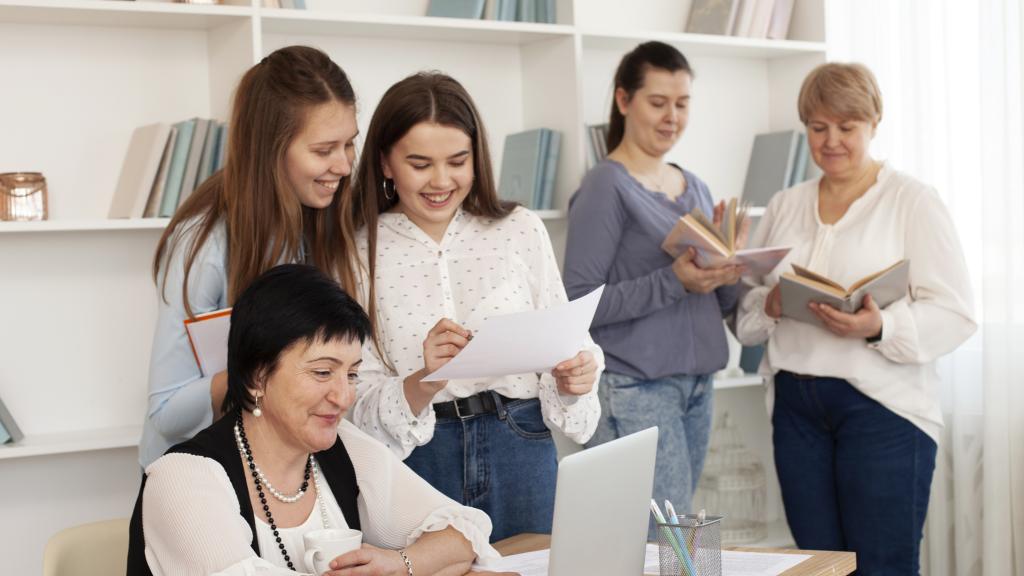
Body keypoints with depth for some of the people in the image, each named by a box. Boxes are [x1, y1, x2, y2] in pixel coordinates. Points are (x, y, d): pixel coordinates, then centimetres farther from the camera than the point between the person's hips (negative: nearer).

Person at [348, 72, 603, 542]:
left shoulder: (521, 230, 2)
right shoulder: (358, 253, -3)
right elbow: (359, 405, -4)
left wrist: (571, 379, -15)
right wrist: (424, 383, -23)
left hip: (522, 455, 2)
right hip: (414, 464, -1)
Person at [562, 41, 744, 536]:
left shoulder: (694, 187, 15)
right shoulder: (607, 187, -7)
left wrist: (728, 271, -3)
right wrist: (674, 282, -22)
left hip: (696, 383, 7)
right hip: (636, 388, -7)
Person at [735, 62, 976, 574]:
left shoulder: (912, 201, -2)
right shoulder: (785, 206, 13)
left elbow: (954, 315, -9)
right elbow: (744, 312, 13)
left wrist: (879, 327, -25)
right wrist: (771, 305, -9)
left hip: (883, 406, -4)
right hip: (795, 405, 5)